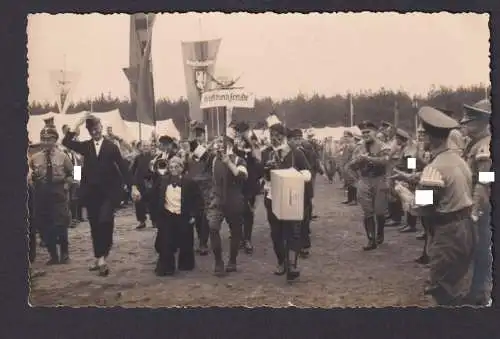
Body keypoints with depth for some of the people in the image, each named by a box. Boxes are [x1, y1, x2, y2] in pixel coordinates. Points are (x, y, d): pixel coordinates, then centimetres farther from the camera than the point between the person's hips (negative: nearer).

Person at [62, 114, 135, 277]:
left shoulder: (111, 146, 2)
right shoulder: (85, 146, 9)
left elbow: (123, 167, 0)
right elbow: (66, 142, -4)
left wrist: (132, 186, -7)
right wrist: (78, 124, -9)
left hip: (108, 191, -3)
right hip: (91, 191, 3)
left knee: (105, 221, -18)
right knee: (95, 226, 7)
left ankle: (101, 258, -6)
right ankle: (100, 259, 17)